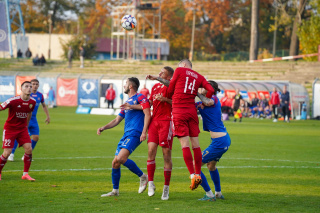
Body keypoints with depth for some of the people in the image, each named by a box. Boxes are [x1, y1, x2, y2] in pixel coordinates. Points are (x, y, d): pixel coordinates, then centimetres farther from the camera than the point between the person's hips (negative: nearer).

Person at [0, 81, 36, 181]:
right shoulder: (13, 101, -21)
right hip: (10, 128, -5)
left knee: (29, 149, -11)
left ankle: (25, 174, 1)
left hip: (22, 129, 5)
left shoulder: (32, 102, -3)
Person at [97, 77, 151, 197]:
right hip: (126, 135, 9)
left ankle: (143, 177, -9)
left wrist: (144, 132, -21)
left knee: (121, 158, -25)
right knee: (115, 163, 5)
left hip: (135, 133, -9)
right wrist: (103, 128, 14)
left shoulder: (140, 97, -1)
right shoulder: (127, 102, 26)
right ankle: (115, 191, 14)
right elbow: (117, 120, 29)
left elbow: (147, 114, -11)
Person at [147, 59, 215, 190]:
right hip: (192, 110, 4)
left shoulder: (180, 70, 6)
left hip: (179, 111, -4)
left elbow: (170, 90, 10)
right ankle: (198, 174, 10)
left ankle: (193, 175, -13)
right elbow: (210, 90, 0)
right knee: (195, 144, 8)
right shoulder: (199, 77, 14)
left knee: (185, 144, -6)